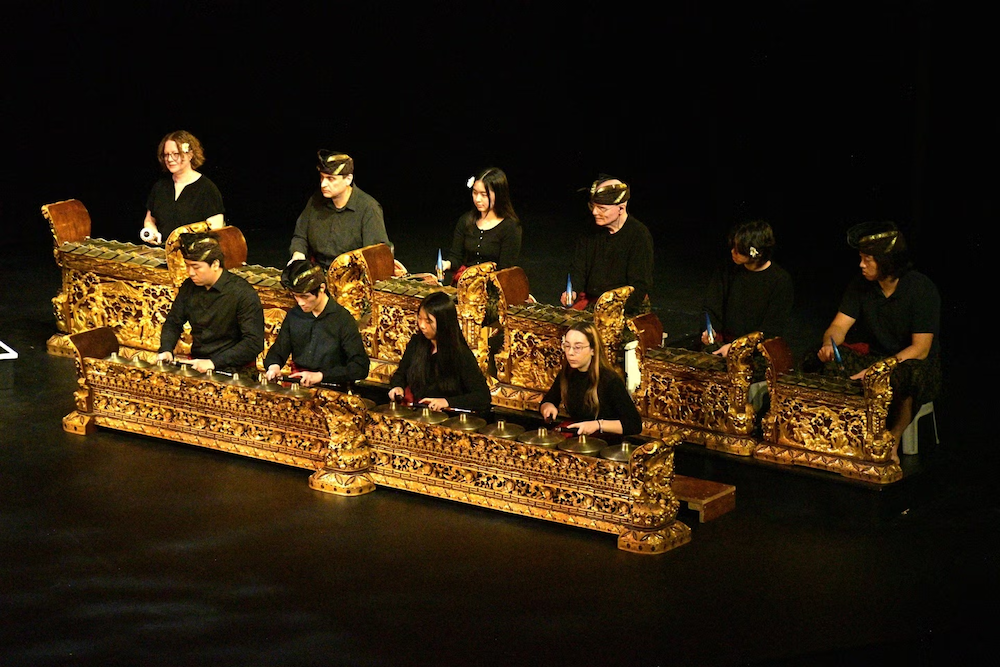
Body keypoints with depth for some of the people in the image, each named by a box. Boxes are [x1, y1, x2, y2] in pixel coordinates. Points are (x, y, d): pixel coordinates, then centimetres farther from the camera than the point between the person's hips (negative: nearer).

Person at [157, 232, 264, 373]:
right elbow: (173, 323, 20)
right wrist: (166, 350, -1)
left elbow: (254, 343, -19)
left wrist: (214, 362, -25)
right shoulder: (189, 287, 7)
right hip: (196, 367, 6)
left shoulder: (243, 294, -13)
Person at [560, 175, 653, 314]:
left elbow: (639, 286, -11)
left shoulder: (639, 235, -9)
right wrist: (573, 291, -9)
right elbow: (579, 270, 13)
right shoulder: (592, 232, 9)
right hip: (588, 300, 5)